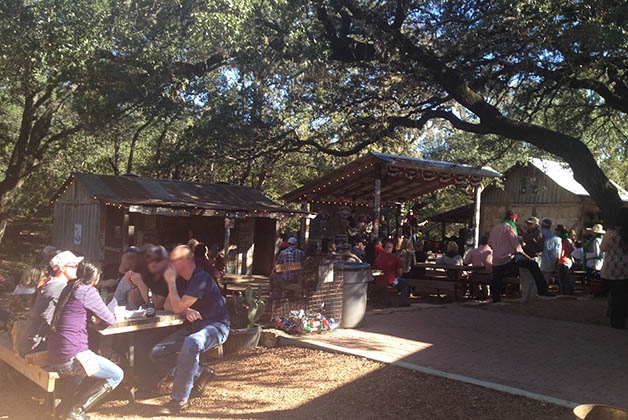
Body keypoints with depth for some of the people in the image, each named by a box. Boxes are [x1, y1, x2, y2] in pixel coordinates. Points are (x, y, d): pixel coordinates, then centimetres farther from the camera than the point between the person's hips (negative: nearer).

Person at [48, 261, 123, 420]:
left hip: (54, 356, 9)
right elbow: (111, 320, -5)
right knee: (117, 375, 1)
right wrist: (100, 317, 17)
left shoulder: (69, 287, 13)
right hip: (71, 357, -9)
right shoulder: (88, 292, -12)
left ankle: (68, 404, 22)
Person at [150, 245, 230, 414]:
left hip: (215, 326, -9)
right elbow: (168, 305, 8)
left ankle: (180, 399, -27)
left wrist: (171, 282, -14)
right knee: (157, 353, -5)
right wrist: (186, 310, -12)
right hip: (192, 325, 9)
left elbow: (178, 307, -20)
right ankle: (200, 373, 5)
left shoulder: (201, 279, -19)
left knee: (191, 344, -40)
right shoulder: (181, 280, 10)